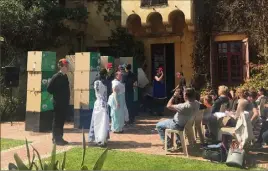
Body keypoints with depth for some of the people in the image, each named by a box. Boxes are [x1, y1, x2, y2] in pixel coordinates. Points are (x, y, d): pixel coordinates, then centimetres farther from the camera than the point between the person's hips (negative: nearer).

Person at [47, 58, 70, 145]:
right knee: (57, 121, 1)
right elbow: (49, 88, -15)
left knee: (61, 121, 13)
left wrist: (67, 100, 10)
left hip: (64, 103, 8)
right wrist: (56, 95, -5)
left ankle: (59, 138, 22)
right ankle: (56, 139, 9)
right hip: (58, 103, -8)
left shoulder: (65, 76, 10)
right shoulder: (56, 76, -14)